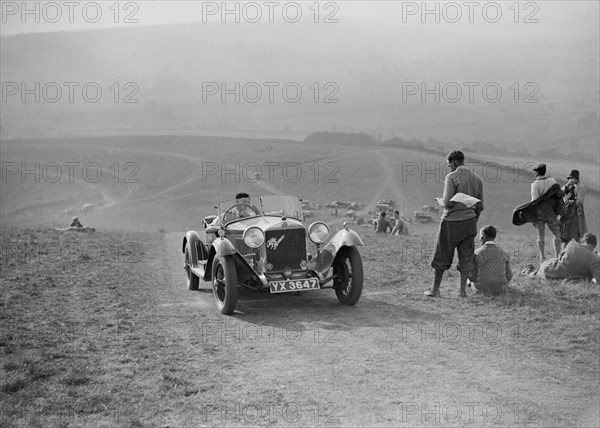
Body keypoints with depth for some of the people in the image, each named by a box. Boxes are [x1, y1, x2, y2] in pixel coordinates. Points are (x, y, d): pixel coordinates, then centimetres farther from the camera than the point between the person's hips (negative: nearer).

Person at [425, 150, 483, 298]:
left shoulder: (452, 177, -11)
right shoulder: (477, 179, 7)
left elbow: (448, 203, -17)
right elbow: (480, 206, 10)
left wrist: (441, 201, 5)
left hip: (451, 221, -4)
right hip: (469, 220, 5)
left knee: (442, 255, 5)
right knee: (466, 256, 8)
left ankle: (435, 289, 12)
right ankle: (463, 290, 6)